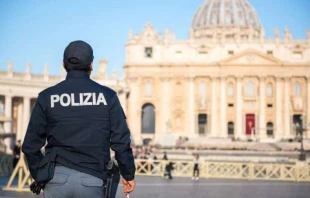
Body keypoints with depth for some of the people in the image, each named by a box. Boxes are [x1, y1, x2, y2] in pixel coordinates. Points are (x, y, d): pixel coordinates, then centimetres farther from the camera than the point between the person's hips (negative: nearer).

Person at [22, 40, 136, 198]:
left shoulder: (47, 97, 4)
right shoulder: (107, 95, 3)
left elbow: (31, 144, 5)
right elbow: (121, 140, 1)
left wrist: (40, 177, 18)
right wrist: (128, 174, 12)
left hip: (57, 178, 0)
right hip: (92, 180, 0)